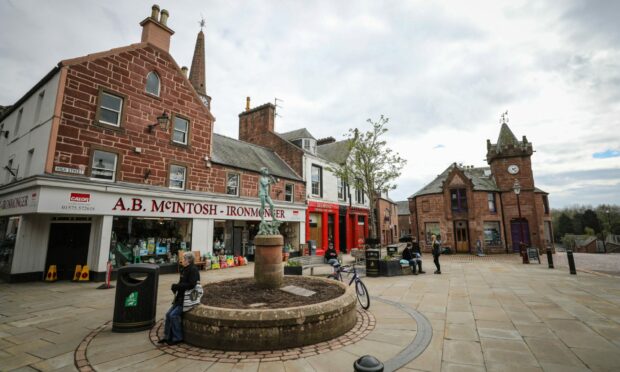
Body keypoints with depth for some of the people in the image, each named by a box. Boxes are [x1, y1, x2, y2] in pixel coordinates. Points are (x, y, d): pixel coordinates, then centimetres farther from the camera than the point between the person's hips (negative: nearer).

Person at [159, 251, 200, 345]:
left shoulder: (193, 270, -18)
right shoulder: (184, 269, 12)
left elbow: (191, 285, -27)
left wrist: (177, 286, -19)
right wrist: (175, 286, -2)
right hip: (180, 297, 9)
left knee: (174, 315, -14)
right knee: (168, 314, 6)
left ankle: (177, 338, 3)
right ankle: (167, 336, 20)